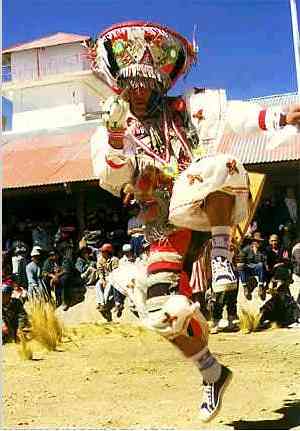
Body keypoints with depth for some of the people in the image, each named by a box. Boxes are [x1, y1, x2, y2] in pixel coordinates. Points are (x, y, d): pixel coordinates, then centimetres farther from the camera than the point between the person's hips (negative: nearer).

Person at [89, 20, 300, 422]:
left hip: (209, 207, -2)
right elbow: (112, 179, -8)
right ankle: (213, 374, 18)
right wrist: (116, 133, -25)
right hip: (168, 227, 2)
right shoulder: (109, 133, 10)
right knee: (163, 312, -8)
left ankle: (222, 256, -21)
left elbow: (230, 115, -9)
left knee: (218, 166, -36)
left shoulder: (183, 109, 8)